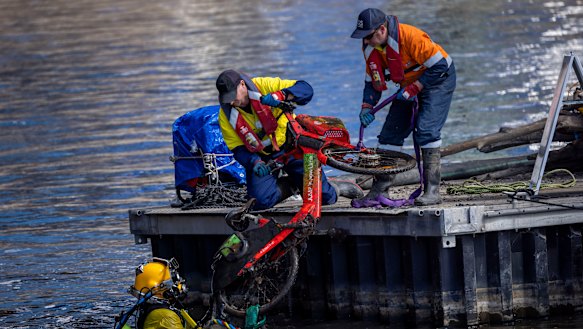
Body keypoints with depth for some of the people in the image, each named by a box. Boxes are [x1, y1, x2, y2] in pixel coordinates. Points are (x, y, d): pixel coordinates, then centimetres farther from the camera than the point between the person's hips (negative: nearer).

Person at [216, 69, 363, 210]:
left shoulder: (264, 86, -18)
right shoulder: (226, 116, -11)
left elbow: (306, 89, -23)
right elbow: (238, 149, -8)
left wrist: (281, 95, -41)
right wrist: (254, 162, -28)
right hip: (261, 157, 2)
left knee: (325, 197, -11)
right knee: (261, 201, -21)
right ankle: (291, 186, 8)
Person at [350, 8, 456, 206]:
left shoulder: (410, 37, -33)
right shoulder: (370, 47, -10)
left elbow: (439, 66, -27)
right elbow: (373, 80, 4)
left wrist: (413, 89, -26)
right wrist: (367, 106, -11)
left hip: (437, 79, -7)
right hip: (409, 84, 8)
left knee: (426, 130, -22)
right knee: (390, 133, 2)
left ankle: (432, 191, -21)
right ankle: (380, 189, 7)